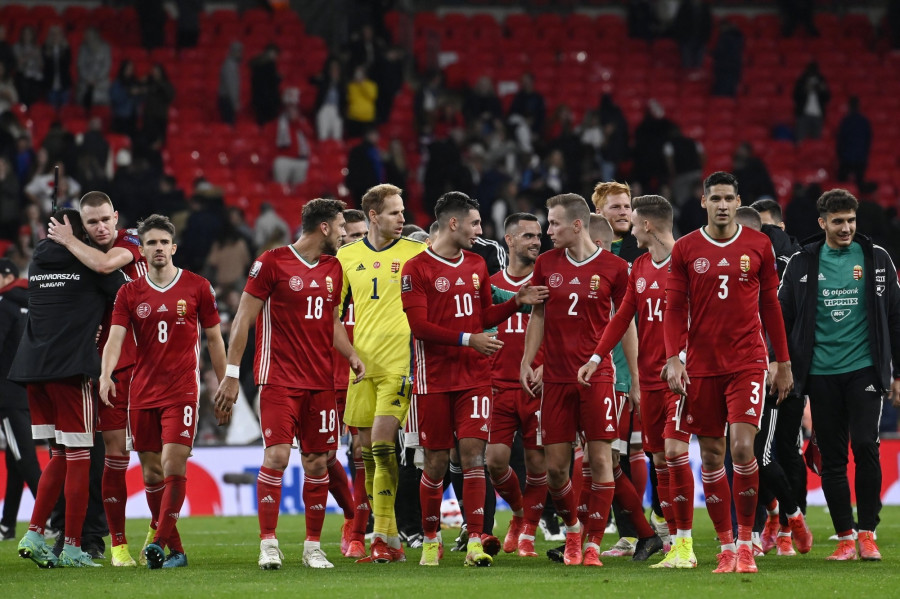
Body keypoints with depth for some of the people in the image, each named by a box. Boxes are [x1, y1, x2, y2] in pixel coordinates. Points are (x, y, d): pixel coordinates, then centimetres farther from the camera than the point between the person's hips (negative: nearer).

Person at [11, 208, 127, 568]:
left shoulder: (38, 264, 13)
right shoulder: (92, 264, -4)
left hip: (32, 369, 6)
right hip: (70, 369, -6)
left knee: (60, 457, 14)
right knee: (77, 458, 0)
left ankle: (34, 534, 4)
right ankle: (72, 548, -1)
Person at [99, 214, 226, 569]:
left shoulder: (197, 287, 2)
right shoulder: (129, 293, 5)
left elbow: (214, 339, 8)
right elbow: (115, 338, -6)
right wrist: (106, 374, -24)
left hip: (182, 390, -3)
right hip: (142, 393, 3)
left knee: (173, 466, -16)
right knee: (151, 474, 4)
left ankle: (160, 542, -18)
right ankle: (175, 551, 13)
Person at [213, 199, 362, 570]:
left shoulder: (333, 268, 13)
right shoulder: (272, 262, -6)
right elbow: (244, 318, -4)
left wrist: (352, 356, 7)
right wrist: (231, 374, -7)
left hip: (320, 382, 6)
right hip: (279, 380, -6)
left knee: (317, 462, 4)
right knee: (276, 456, -14)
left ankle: (313, 546, 13)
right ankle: (268, 544, -8)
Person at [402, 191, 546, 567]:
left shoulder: (476, 265, 12)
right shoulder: (417, 269, -7)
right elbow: (419, 326, -13)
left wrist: (517, 302, 5)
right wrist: (467, 339, -17)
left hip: (475, 377, 4)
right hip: (435, 378, -4)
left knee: (472, 452, -8)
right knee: (436, 461, 2)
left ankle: (475, 543, -11)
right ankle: (431, 540, 19)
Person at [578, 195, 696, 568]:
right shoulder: (639, 268, 13)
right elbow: (623, 316, 15)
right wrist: (597, 356, 6)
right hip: (649, 377, 7)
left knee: (674, 449, -15)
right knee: (659, 458, 5)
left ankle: (686, 545, -10)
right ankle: (674, 543, 10)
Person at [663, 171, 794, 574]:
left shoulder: (758, 246, 3)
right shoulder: (685, 249, 3)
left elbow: (770, 305, 9)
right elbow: (674, 309, 4)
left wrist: (783, 363, 10)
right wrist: (673, 359, -8)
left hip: (747, 363, -1)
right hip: (702, 366, 1)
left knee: (742, 447, -14)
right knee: (711, 455, 3)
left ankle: (746, 542, -4)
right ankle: (725, 546, 13)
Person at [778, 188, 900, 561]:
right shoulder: (802, 264, 5)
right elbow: (784, 317, 8)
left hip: (864, 369, -1)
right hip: (821, 373, 1)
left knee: (865, 447, -14)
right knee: (831, 458, 3)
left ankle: (867, 534, -5)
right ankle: (845, 537, 11)